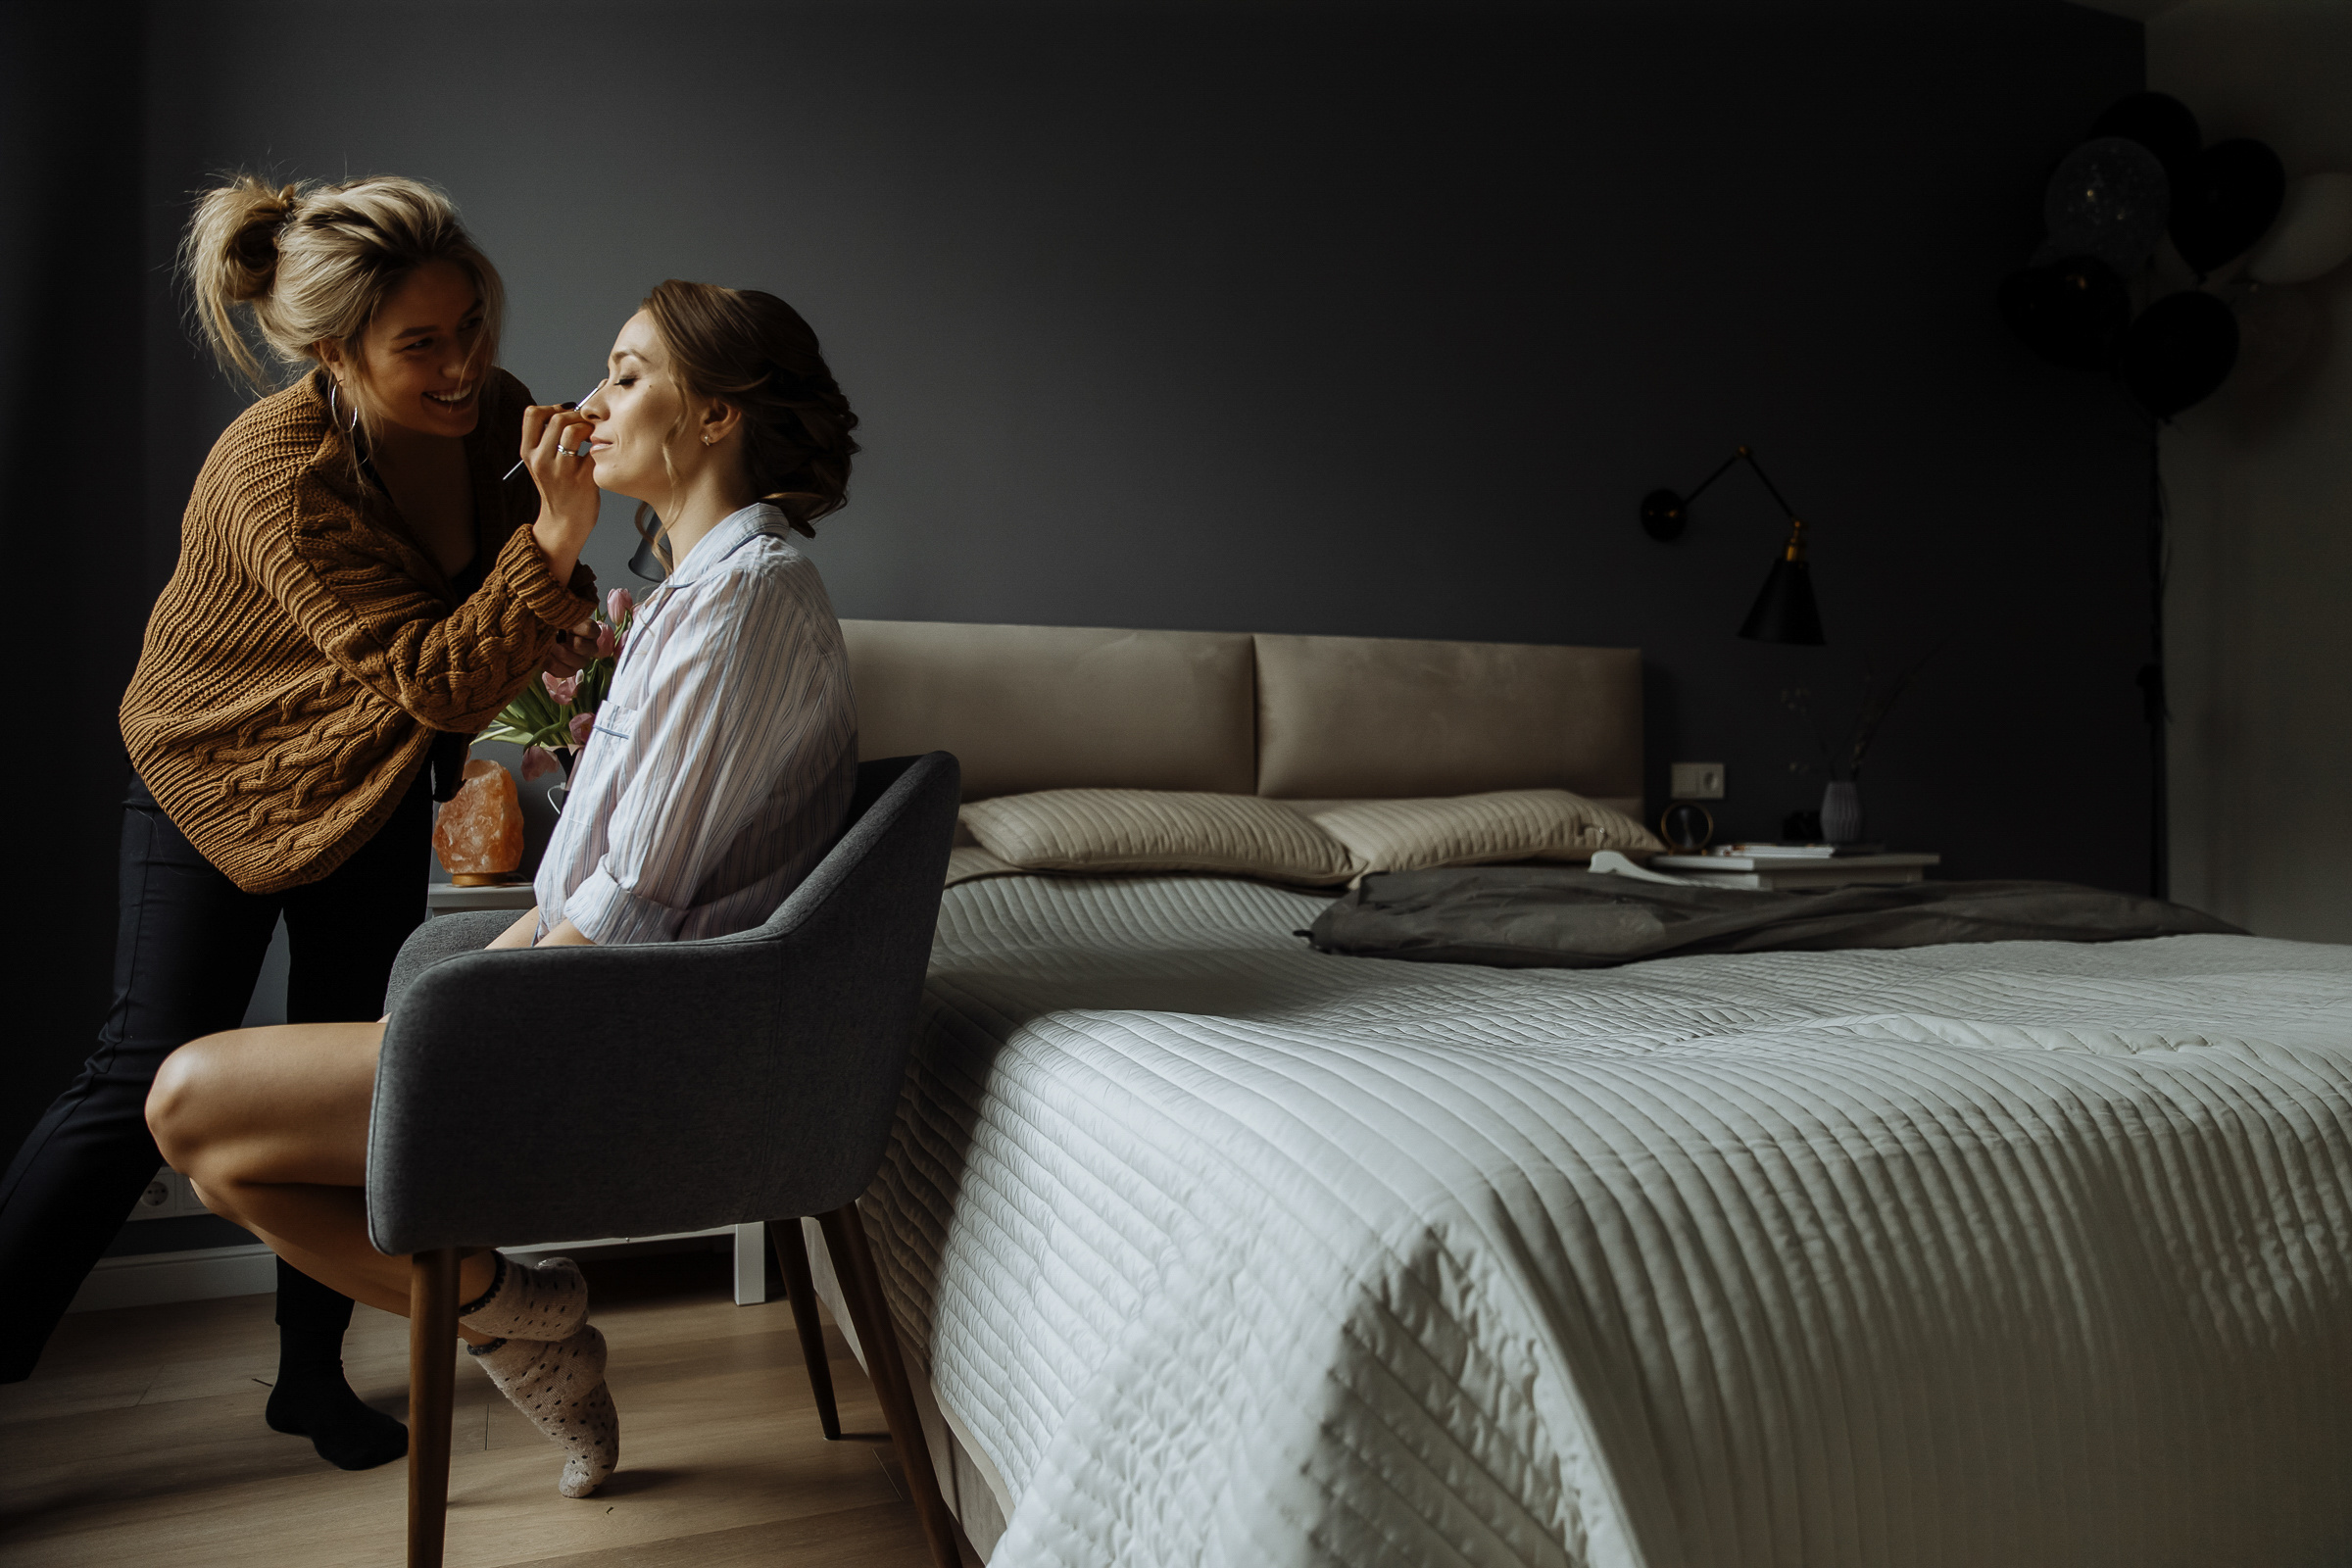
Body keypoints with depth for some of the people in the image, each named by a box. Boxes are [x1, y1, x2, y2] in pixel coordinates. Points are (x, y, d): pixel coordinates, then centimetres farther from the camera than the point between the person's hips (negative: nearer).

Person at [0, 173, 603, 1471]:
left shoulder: (486, 415, -15)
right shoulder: (276, 477, -33)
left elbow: (493, 538, 8)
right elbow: (437, 682, -37)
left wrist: (555, 596, -14)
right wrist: (553, 542, -49)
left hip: (372, 782, 6)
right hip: (221, 782, -5)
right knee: (146, 1082, -5)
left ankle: (311, 1373, 27)